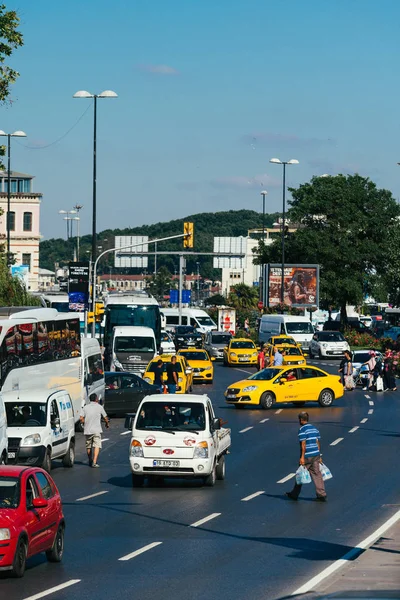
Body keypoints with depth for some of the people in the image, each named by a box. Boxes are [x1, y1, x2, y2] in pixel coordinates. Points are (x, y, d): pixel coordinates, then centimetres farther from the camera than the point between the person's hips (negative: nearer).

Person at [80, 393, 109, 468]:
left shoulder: (85, 407, 4)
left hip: (87, 430, 3)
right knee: (97, 446, -5)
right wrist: (107, 423, 26)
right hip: (96, 430, -3)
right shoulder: (99, 407, -1)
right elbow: (105, 418, 5)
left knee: (88, 446, 16)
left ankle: (90, 461, 28)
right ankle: (94, 462, -19)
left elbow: (81, 418, -3)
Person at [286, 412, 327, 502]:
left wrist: (302, 457, -17)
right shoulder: (314, 428, 12)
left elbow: (303, 444, -17)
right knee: (316, 474, 5)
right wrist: (319, 456, 18)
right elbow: (318, 443, 14)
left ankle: (294, 494, 19)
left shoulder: (302, 429, -11)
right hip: (316, 454, 6)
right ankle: (322, 495, -2)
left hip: (307, 457, -6)